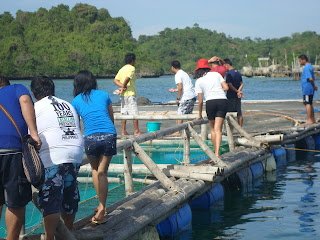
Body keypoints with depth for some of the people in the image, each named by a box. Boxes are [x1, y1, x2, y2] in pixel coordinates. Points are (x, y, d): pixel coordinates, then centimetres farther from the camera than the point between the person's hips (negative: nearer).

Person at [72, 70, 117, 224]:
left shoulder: (76, 101, 12)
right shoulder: (104, 95, 14)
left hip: (91, 137, 0)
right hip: (109, 135, 0)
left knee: (95, 169, 20)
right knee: (102, 172, 5)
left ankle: (101, 205, 19)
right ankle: (102, 207, -3)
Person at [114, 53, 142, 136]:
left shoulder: (122, 69, 15)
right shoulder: (131, 68, -8)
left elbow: (116, 80, 7)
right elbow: (127, 78, -22)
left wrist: (122, 86, -5)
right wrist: (123, 87, -8)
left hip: (123, 95, 8)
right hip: (130, 93, -8)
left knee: (124, 112, 8)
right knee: (134, 113, -4)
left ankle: (124, 131, 8)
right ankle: (136, 131, -3)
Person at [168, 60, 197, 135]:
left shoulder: (178, 75, -8)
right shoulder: (184, 73, 21)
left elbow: (180, 88, -19)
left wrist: (178, 98, -9)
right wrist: (174, 90, 42)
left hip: (186, 97, -9)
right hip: (193, 96, 9)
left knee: (180, 114, -3)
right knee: (189, 114, 14)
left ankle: (178, 132, -2)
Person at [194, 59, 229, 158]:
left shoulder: (199, 81, 9)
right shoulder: (216, 74, 14)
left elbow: (200, 100, 8)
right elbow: (226, 87, 7)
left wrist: (200, 115, 18)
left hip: (210, 102, -1)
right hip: (223, 101, 1)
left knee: (212, 128, 16)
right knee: (218, 129, -2)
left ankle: (216, 153, 19)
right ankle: (217, 153, -16)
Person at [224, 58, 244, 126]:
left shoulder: (228, 74, -13)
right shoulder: (238, 72, 11)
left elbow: (230, 85, -19)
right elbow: (241, 84, 8)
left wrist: (237, 91, -12)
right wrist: (238, 91, -4)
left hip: (231, 96, -7)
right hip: (238, 98, 7)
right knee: (239, 114, 10)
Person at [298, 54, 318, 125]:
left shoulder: (306, 67, -16)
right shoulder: (310, 66, 17)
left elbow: (310, 78, -25)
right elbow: (312, 78, 19)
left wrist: (314, 86, -13)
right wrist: (314, 86, 11)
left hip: (307, 89, -10)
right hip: (310, 89, 10)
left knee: (307, 104, -7)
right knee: (310, 104, 15)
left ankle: (309, 121, -7)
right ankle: (313, 120, 20)